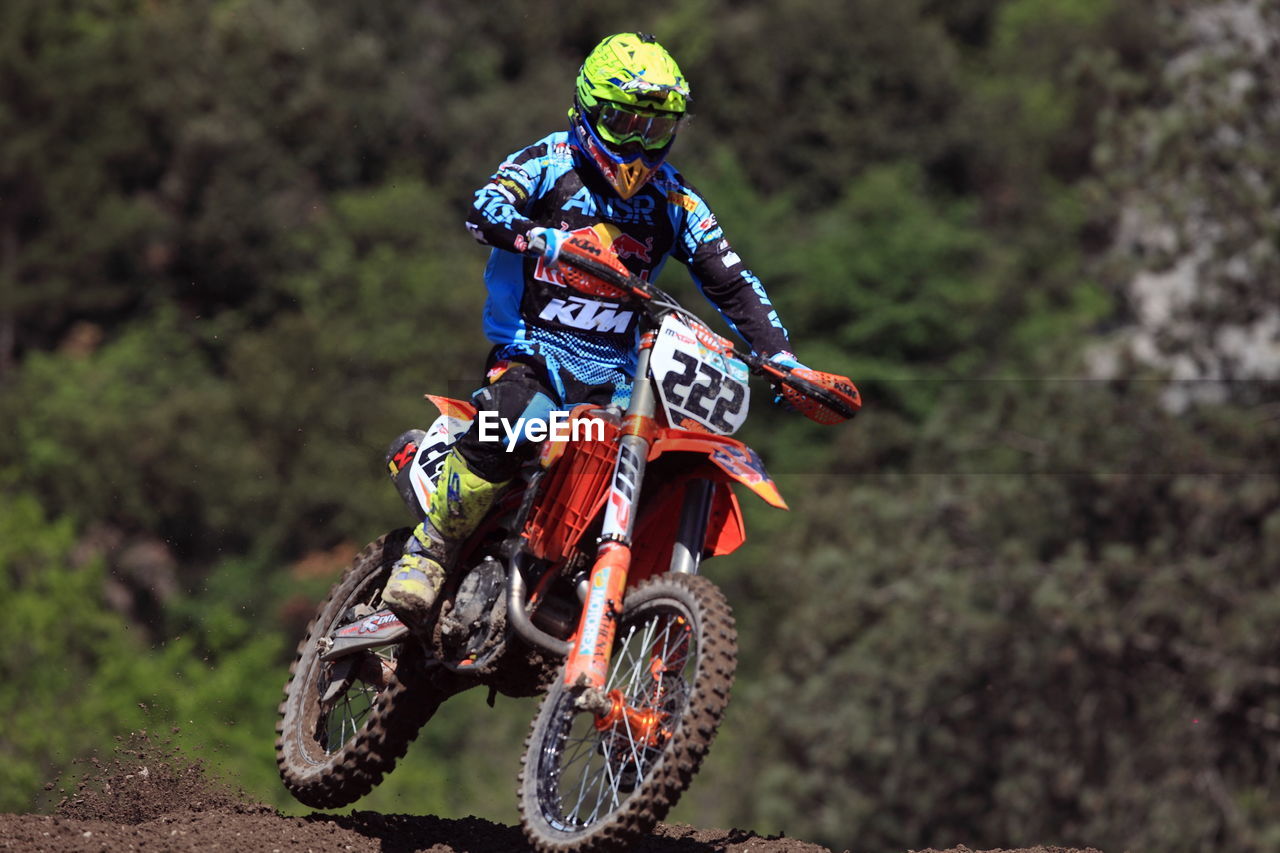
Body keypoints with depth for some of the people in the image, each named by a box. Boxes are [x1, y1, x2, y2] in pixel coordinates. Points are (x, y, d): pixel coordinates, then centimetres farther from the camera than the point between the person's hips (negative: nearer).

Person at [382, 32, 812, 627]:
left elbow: (730, 282, 12)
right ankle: (425, 556, -23)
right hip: (529, 348, -4)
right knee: (510, 426, -35)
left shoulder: (673, 200, 13)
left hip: (614, 376, 5)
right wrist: (545, 238, -38)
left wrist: (780, 357, -1)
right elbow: (486, 208, -17)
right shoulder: (552, 161, 1)